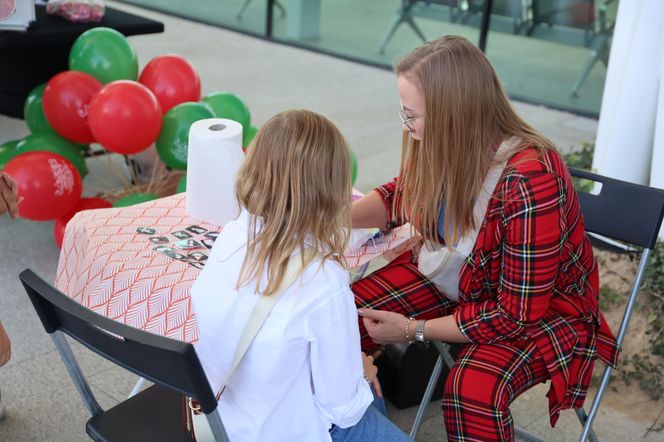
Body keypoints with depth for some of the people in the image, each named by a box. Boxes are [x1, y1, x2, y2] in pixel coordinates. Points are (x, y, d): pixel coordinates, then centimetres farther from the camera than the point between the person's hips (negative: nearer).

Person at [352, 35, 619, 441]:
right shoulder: (445, 146, -15)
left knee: (472, 390, -34)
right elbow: (401, 196, 9)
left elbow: (517, 313, -27)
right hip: (450, 279, 7)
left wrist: (414, 329, -21)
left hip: (539, 307, -6)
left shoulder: (529, 183, -35)